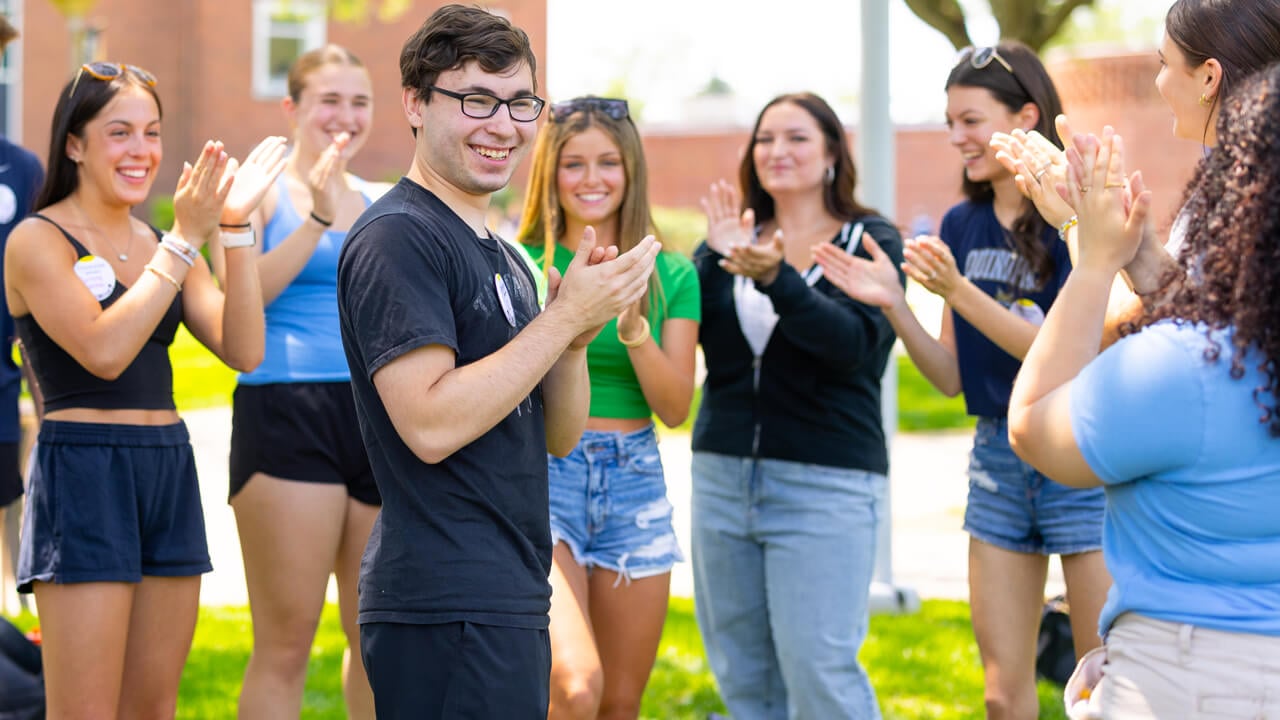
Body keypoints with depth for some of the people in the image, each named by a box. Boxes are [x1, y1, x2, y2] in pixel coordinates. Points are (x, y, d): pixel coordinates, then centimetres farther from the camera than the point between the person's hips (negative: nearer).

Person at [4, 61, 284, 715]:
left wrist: (234, 229, -7)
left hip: (168, 472, 7)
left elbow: (243, 350, 2)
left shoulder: (161, 245, 13)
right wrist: (185, 241, -18)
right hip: (83, 473, -7)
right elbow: (103, 351, -19)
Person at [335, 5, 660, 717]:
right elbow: (430, 425, -21)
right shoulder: (396, 237, -11)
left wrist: (577, 335, -4)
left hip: (509, 601, 9)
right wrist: (565, 317, -16)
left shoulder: (502, 256, 18)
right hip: (446, 609, -9)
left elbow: (557, 438, 15)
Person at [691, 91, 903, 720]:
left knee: (819, 668, -12)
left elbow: (853, 345, -16)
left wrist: (775, 278, -30)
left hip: (825, 484, -5)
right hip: (723, 473, 5)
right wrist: (717, 258, -16)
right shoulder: (732, 238, 12)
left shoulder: (870, 240, 1)